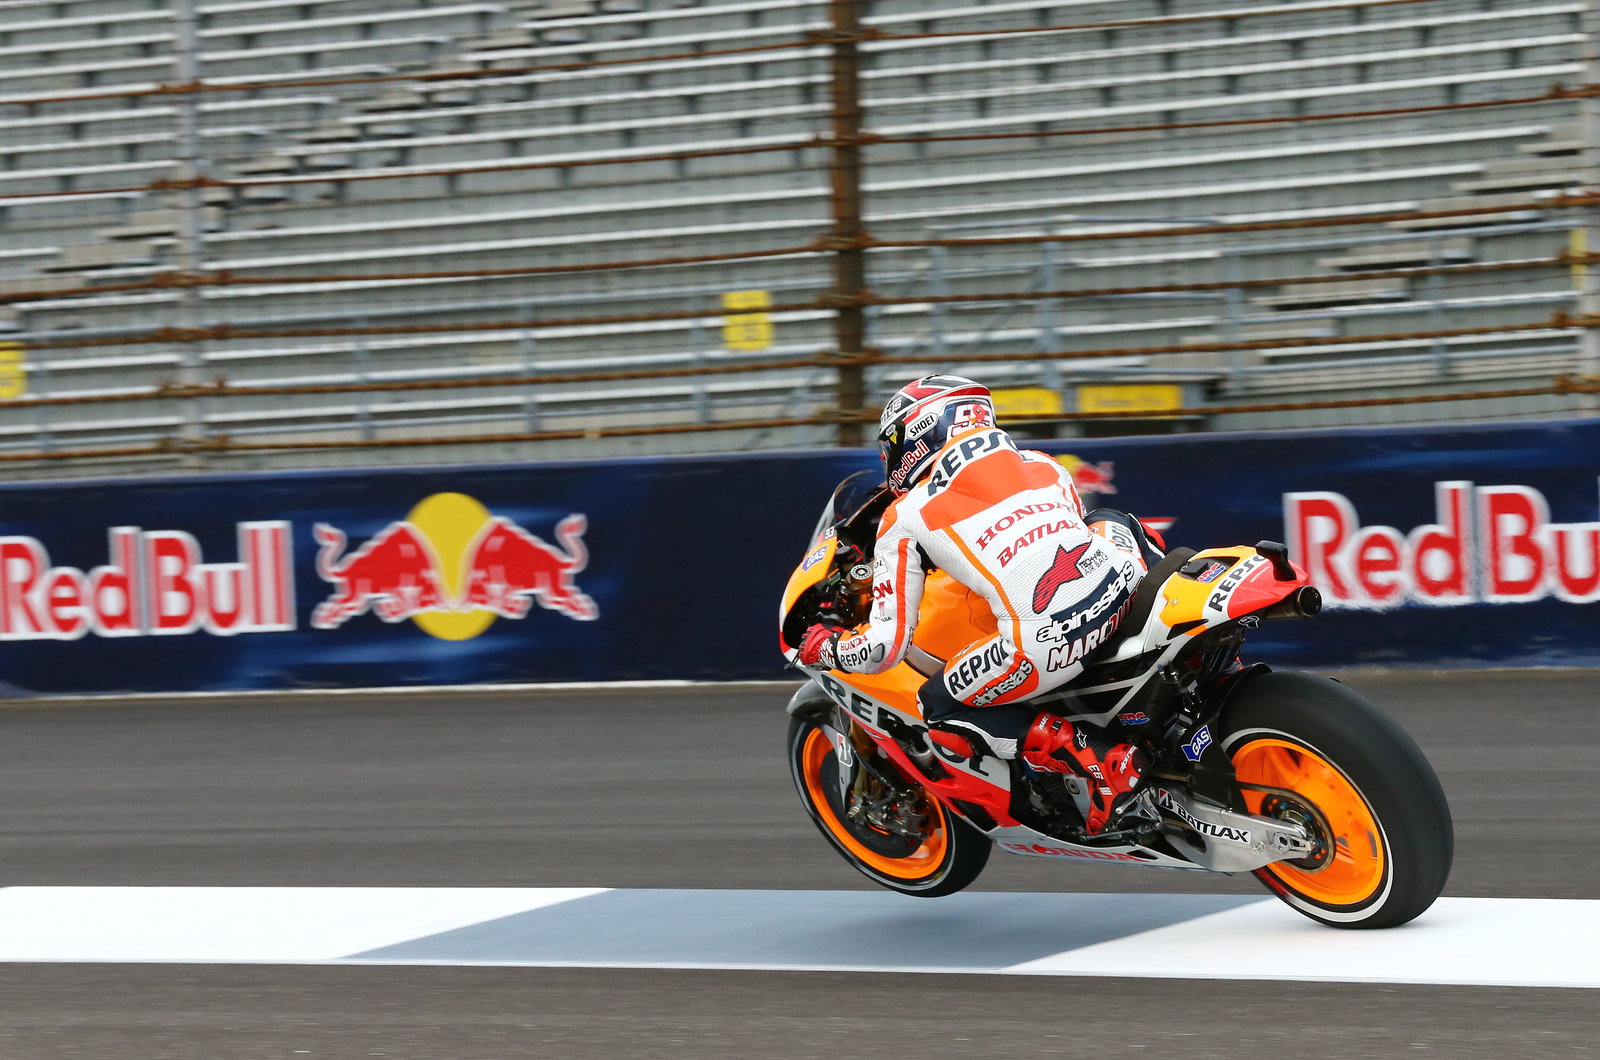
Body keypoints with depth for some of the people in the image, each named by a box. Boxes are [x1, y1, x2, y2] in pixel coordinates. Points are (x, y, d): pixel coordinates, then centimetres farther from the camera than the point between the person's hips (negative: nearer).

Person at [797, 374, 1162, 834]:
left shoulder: (905, 519, 13)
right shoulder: (1045, 467, 25)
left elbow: (887, 646, 9)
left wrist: (824, 647, 29)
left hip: (1045, 644, -6)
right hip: (1127, 590, 6)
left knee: (943, 714, 18)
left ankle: (1101, 761, -2)